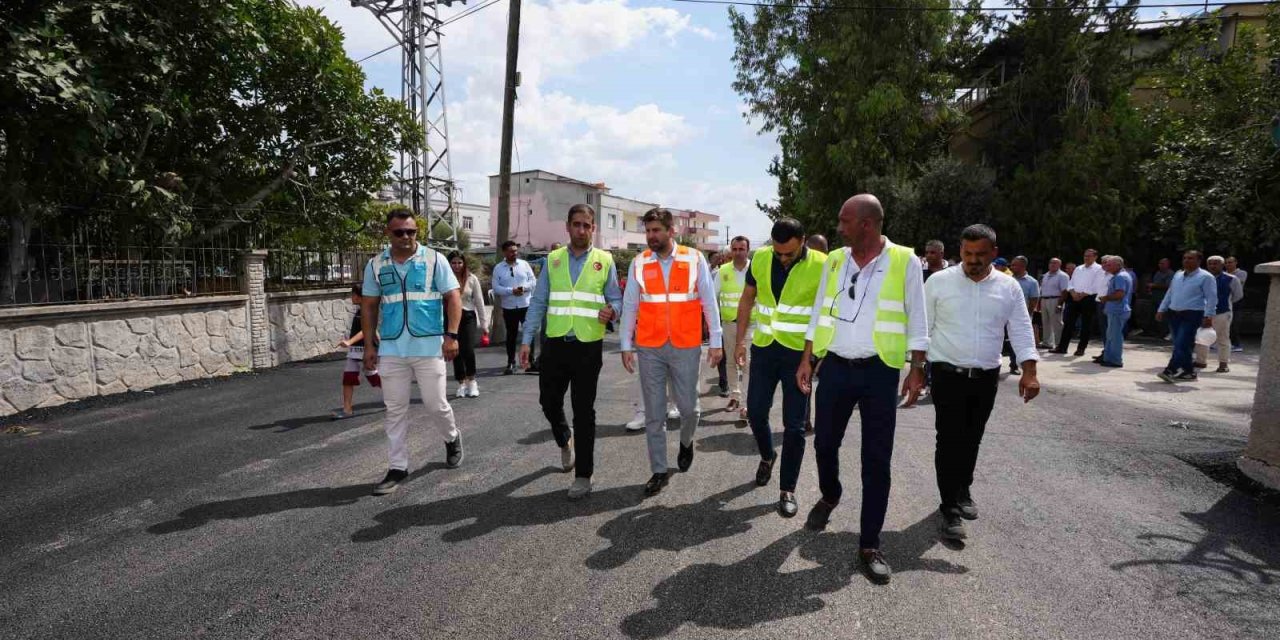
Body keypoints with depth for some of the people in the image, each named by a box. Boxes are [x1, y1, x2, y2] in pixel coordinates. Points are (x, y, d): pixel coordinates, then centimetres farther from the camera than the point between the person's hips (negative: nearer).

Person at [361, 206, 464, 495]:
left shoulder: (433, 259, 0)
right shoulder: (376, 265, 8)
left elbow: (453, 297, -2)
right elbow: (369, 306, 13)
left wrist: (451, 336, -11)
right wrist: (369, 344, 7)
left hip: (429, 346, -3)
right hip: (391, 349, 3)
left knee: (435, 405, 2)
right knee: (395, 410, 7)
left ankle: (452, 438, 34)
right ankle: (398, 467, 17)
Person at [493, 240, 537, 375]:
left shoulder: (524, 264, 4)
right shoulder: (498, 268, 0)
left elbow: (533, 280, 2)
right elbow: (496, 288, -6)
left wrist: (524, 287, -17)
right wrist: (511, 290, -19)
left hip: (526, 305, 1)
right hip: (509, 307, -1)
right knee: (511, 335, 6)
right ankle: (511, 363, 14)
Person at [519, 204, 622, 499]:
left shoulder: (605, 261, 3)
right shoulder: (552, 260, 8)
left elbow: (616, 299, 4)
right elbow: (538, 303, 6)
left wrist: (611, 311, -20)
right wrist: (527, 340, 0)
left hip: (589, 345, -2)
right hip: (555, 343, 2)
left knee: (584, 410, 3)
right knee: (549, 400, 11)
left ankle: (583, 475, 13)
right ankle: (564, 440, 44)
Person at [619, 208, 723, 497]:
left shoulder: (694, 260, -1)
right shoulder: (638, 263, 3)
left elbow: (709, 303, 2)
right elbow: (629, 307, 7)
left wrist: (716, 342, 1)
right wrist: (626, 345, 4)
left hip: (686, 347, -1)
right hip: (649, 349, 1)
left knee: (688, 407, 7)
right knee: (653, 413, 5)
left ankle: (686, 442, 40)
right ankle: (659, 472, 17)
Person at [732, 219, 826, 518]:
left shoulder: (821, 265, -13)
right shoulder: (760, 258, -2)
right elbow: (747, 298, 9)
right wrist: (740, 339, 4)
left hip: (800, 353, -3)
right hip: (763, 348, 4)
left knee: (794, 425, 2)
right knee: (755, 412, 11)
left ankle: (788, 490, 16)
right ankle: (767, 456, 41)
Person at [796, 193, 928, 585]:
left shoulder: (905, 262, -6)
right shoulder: (834, 260, 5)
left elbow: (916, 322, -2)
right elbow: (818, 313, 10)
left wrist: (917, 371, -4)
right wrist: (806, 360, 7)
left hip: (880, 372, -3)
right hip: (835, 367, 3)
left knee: (877, 461, 2)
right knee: (824, 443, 13)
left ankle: (869, 546, 13)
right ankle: (830, 496, 44)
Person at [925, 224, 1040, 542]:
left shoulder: (1009, 287, 2)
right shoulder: (939, 282, -5)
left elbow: (1021, 330, 3)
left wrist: (1029, 372, -6)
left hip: (987, 377, 3)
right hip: (948, 374, -3)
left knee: (972, 438, 15)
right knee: (949, 440, -5)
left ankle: (963, 490, 36)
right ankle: (950, 508, 3)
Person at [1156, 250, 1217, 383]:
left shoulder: (1205, 277, -4)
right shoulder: (1177, 275, 15)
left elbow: (1212, 298, -9)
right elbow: (1169, 294, 21)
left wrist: (1208, 316, -17)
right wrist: (1161, 310, 15)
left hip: (1192, 315, -7)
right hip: (1174, 314, 7)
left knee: (1181, 345, -14)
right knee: (1180, 345, 9)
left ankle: (1170, 371, -18)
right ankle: (1188, 372, 17)